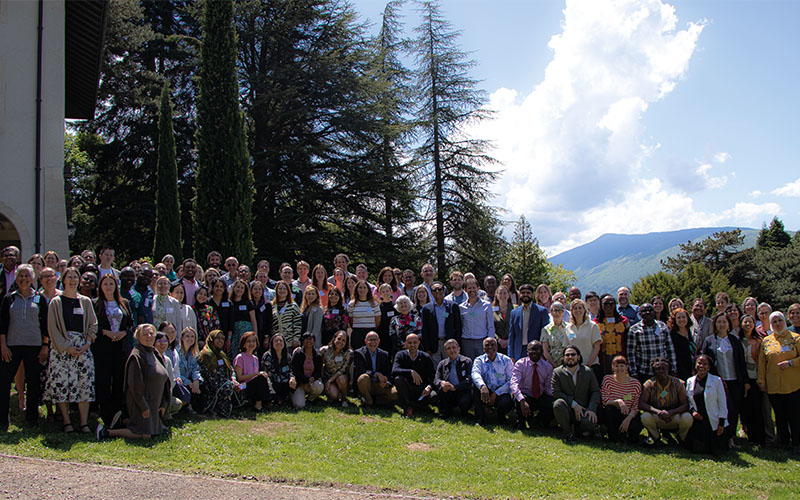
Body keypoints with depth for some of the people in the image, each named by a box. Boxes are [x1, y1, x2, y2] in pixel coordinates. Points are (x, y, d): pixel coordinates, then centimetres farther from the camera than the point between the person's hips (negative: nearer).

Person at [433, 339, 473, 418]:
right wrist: (442, 383, -24)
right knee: (441, 389, -28)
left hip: (463, 392, -2)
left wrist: (455, 387, -24)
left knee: (464, 402, -34)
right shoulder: (442, 364, 11)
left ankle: (464, 411, 6)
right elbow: (436, 380, 1)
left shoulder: (467, 361, 1)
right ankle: (447, 411, -3)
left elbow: (469, 380, -11)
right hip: (449, 395, 2)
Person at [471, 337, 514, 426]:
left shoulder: (506, 360, 2)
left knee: (507, 403, -33)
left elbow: (511, 381, -6)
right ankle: (480, 418, -16)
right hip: (485, 392, 1)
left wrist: (496, 394, -17)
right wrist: (483, 386, -42)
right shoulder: (479, 360, 2)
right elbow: (475, 374, -20)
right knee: (475, 384, -28)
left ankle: (500, 415, 6)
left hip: (501, 393, -1)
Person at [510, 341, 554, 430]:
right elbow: (513, 384, -24)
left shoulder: (548, 367, 0)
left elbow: (548, 387, 6)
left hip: (541, 398, 3)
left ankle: (539, 422, 5)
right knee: (519, 400, -37)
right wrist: (522, 401, -41)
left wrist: (553, 399, -16)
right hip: (525, 396, -3)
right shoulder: (520, 364, -11)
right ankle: (521, 423, -5)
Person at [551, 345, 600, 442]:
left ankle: (582, 428, 10)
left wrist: (592, 409, -13)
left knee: (590, 422, -32)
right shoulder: (557, 372, 1)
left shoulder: (588, 372, 6)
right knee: (558, 404, -34)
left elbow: (595, 391, 3)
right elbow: (556, 393, -6)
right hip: (567, 410, 0)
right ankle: (568, 433, -10)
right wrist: (573, 404, -15)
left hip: (584, 410, 0)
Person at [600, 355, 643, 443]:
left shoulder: (636, 383, -4)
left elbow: (636, 407, -6)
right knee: (609, 408, -33)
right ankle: (613, 435, -9)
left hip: (628, 415, 1)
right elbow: (605, 401, -9)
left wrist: (628, 418, -24)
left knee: (636, 427, -30)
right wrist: (618, 401, -28)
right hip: (611, 415, 0)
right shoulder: (607, 379, -5)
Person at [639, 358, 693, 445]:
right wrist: (658, 412, -30)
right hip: (656, 418, 0)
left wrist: (670, 413, -29)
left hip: (674, 416, 0)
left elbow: (685, 405, -13)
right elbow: (641, 404, -14)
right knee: (645, 417, -32)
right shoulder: (649, 384, -8)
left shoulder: (677, 383, -8)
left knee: (687, 417, -31)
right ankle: (655, 436, 4)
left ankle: (682, 438, 6)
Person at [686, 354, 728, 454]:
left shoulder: (716, 380, -4)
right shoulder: (690, 381, 6)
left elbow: (722, 404, -3)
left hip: (713, 422, -2)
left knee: (713, 449, -3)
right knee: (696, 449, -7)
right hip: (697, 421, 3)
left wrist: (721, 423, -8)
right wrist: (693, 411, -5)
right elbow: (688, 401, 16)